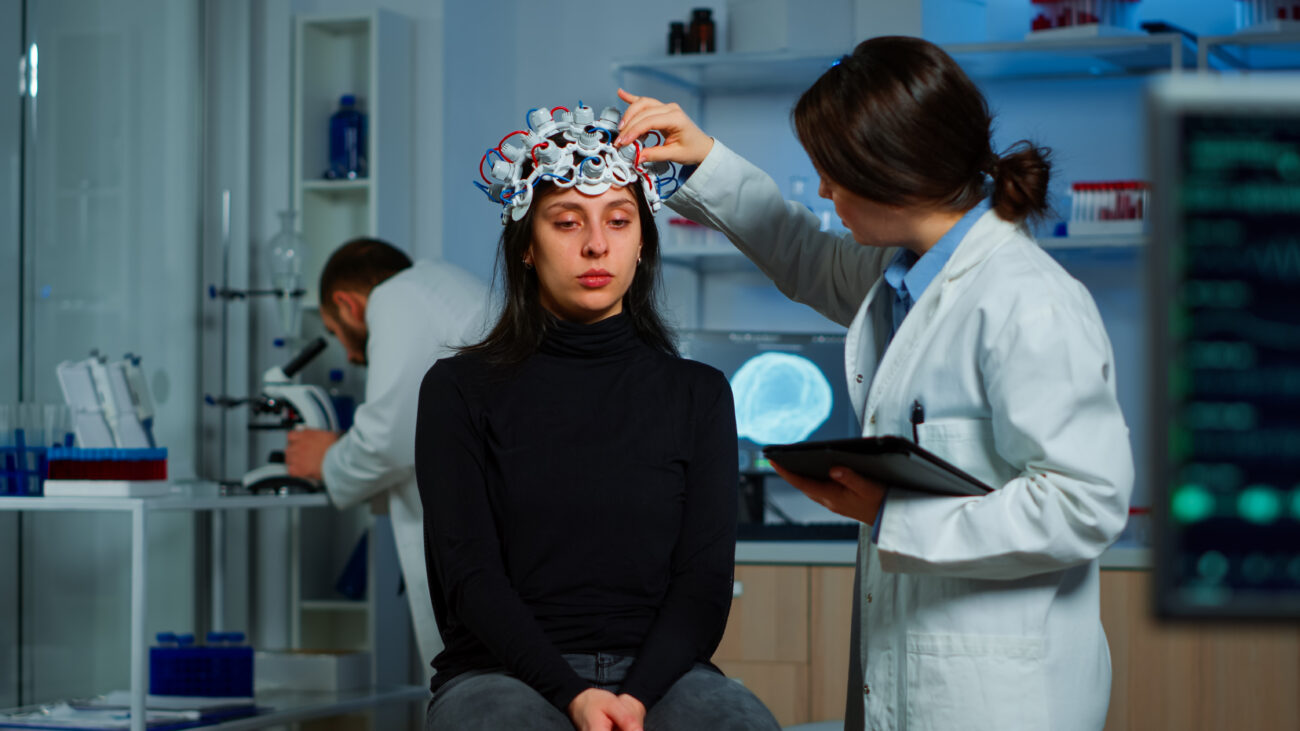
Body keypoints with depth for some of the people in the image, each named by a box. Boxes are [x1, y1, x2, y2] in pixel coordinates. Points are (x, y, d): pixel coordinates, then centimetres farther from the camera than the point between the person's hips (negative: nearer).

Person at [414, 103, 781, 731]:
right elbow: (470, 574, -2)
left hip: (659, 671, 2)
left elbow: (704, 579, 4)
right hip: (507, 672, -2)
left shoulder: (697, 395, 14)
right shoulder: (461, 390, 8)